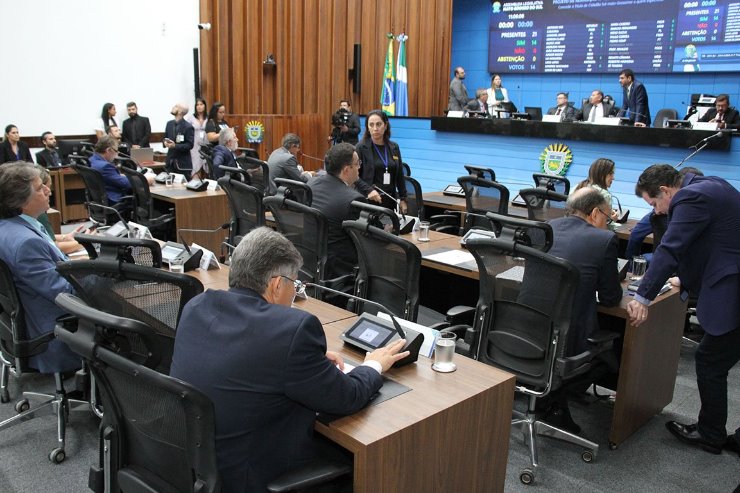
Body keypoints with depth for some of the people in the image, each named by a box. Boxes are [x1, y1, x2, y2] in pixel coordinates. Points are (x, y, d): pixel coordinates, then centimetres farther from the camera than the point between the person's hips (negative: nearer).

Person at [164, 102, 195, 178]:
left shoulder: (188, 127, -9)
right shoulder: (169, 124, 10)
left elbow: (190, 145, -12)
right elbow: (165, 138, 20)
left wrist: (175, 146, -22)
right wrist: (165, 142, -4)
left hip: (182, 163, -5)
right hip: (170, 162, 5)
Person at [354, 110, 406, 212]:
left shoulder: (394, 147, 10)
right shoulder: (361, 148, -3)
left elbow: (400, 176, 15)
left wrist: (403, 199, 11)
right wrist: (368, 190, -21)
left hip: (389, 200, 4)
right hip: (368, 200, -4)